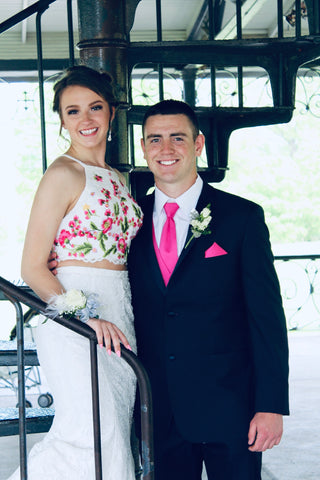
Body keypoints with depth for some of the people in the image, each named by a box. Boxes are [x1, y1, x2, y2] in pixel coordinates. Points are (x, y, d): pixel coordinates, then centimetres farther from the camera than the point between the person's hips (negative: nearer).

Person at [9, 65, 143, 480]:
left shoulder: (115, 178, 16)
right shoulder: (63, 174, -7)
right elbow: (32, 268, -10)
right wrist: (81, 314, -22)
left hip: (117, 319, 8)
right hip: (75, 322, -7)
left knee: (113, 436, 9)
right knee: (94, 438, -13)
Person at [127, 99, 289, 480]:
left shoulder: (243, 217, -4)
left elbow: (267, 317, -6)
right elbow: (130, 307, 10)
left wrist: (271, 405, -11)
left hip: (228, 406, -3)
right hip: (160, 408, 3)